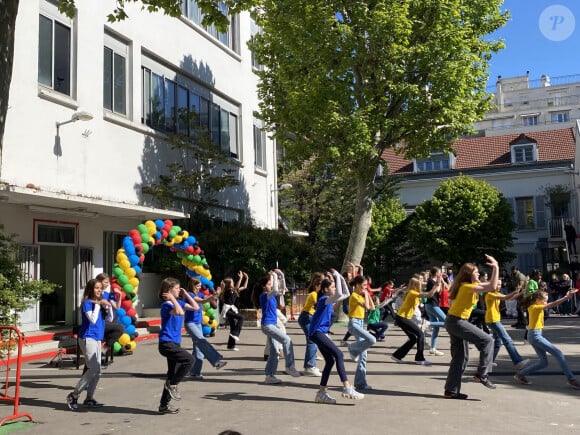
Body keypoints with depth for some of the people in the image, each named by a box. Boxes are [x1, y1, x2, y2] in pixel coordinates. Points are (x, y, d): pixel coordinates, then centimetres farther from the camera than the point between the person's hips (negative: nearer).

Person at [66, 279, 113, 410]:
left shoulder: (100, 302, 11)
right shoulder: (87, 303, -10)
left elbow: (110, 318, 11)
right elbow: (92, 319, -22)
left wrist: (108, 306, -3)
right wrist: (97, 305, -17)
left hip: (97, 339, 8)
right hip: (88, 338, -8)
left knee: (96, 371, 9)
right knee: (94, 369, -13)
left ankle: (89, 398, 17)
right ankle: (73, 396, -2)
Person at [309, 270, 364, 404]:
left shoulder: (330, 300, 14)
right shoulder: (324, 299, -13)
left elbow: (346, 294, 20)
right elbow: (339, 294, -30)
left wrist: (341, 278, 10)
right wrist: (336, 276, -21)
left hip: (320, 333, 10)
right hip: (317, 332, -10)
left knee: (330, 361, 10)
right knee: (339, 355, -17)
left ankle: (321, 393, 16)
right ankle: (347, 389, -19)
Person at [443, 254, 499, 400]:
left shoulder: (467, 285, 12)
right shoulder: (467, 286, -16)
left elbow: (490, 285, 22)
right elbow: (492, 287, -23)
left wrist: (494, 268, 15)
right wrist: (496, 268, -19)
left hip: (453, 322, 10)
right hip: (457, 322, -10)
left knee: (461, 357, 11)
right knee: (487, 340, -6)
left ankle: (451, 391, 13)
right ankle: (481, 375, -2)